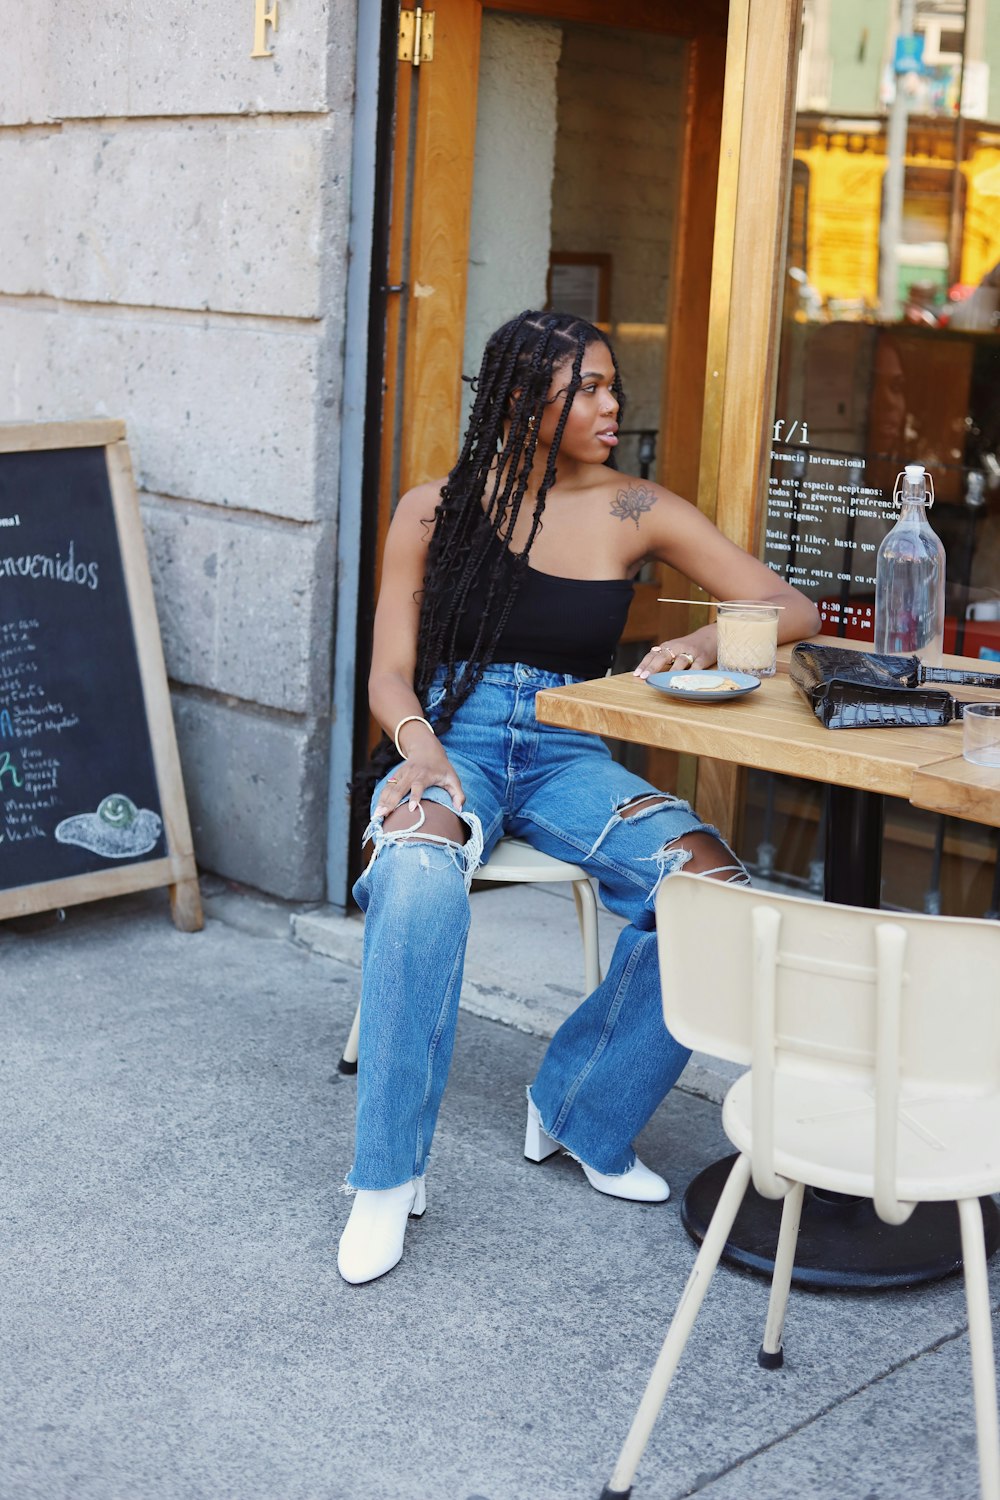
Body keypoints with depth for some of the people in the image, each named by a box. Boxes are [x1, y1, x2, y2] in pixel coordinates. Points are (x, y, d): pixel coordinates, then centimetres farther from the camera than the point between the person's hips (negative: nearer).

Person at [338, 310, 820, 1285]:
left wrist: (706, 640, -18)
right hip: (450, 739, -2)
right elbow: (390, 672, 3)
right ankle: (387, 1178, -24)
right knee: (420, 880, -38)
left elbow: (793, 609, 4)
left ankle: (583, 1115, -3)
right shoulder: (435, 511, 3)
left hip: (566, 754, 2)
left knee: (717, 888, -26)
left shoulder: (636, 513, 5)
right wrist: (420, 744, -20)